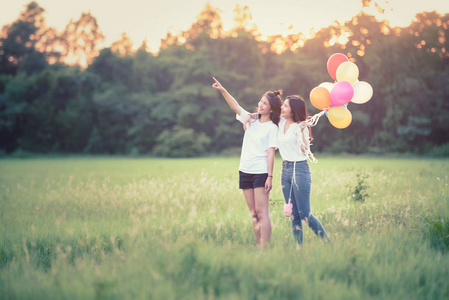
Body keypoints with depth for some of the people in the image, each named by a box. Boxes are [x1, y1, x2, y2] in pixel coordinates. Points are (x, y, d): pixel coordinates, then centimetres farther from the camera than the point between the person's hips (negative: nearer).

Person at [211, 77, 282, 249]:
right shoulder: (251, 120, 12)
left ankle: (265, 248, -11)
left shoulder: (272, 128, -4)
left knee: (262, 212, -10)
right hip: (245, 171, 6)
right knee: (253, 214, 8)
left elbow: (270, 153, -10)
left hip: (261, 172, -6)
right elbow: (235, 106, 3)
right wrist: (223, 90, -11)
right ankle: (258, 246, 13)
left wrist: (270, 176, -16)